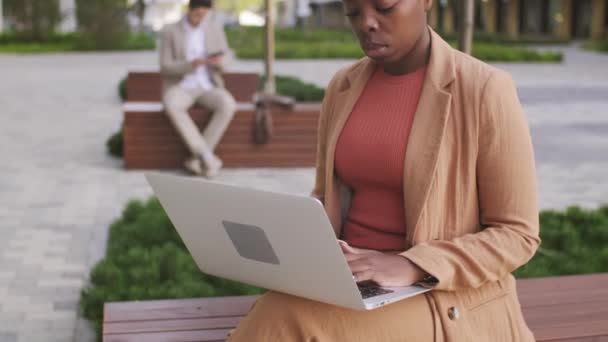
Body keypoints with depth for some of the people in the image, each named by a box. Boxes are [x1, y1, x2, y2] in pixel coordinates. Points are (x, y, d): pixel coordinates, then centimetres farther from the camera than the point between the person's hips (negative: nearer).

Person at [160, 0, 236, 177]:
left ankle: (196, 159, -27)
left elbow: (222, 65, 6)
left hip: (208, 88, 2)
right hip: (180, 88, -2)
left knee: (228, 105, -34)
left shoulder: (216, 29, 5)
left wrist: (218, 63, -21)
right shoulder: (169, 32, -2)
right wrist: (191, 64, -27)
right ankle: (206, 156, -37)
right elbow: (165, 68, -8)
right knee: (172, 106, -40)